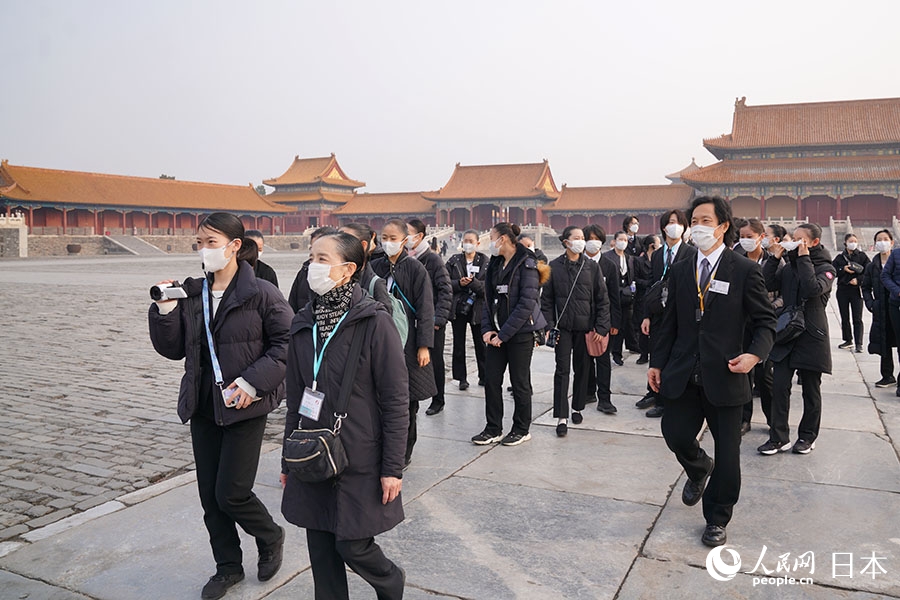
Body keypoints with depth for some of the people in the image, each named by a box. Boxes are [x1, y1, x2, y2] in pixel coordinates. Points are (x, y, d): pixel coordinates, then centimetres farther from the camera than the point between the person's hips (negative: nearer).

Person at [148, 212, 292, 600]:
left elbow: (288, 343, -11)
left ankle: (270, 538, 28)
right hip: (203, 406, 6)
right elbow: (173, 349, 8)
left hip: (244, 407, -5)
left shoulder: (261, 293, -10)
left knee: (231, 494, -3)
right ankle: (228, 566, 33)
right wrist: (165, 310, -8)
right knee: (209, 495, 12)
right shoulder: (191, 294, 5)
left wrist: (253, 381, -19)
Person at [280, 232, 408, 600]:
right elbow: (295, 398, 10)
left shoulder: (375, 323, -14)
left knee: (353, 547, 4)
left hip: (359, 460, -5)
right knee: (321, 548, 12)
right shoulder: (303, 325, 3)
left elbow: (396, 401, -12)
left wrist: (393, 468, -12)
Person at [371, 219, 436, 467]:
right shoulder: (375, 267, 7)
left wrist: (424, 345, -11)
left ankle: (404, 451, 19)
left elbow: (425, 309, -6)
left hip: (406, 341, -3)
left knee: (407, 399, 5)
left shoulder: (415, 268, -4)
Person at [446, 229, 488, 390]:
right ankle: (461, 378, 15)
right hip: (458, 308, 1)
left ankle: (484, 376, 20)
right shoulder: (454, 261, 5)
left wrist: (473, 282, -22)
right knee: (458, 344, 5)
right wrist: (459, 283, -15)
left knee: (480, 343, 7)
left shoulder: (484, 262, 1)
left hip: (477, 308, -1)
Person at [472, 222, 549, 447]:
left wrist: (504, 334, -18)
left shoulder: (526, 264, -12)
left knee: (520, 382, 5)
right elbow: (488, 299, 12)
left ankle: (522, 430, 21)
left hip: (520, 333, -7)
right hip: (497, 332, 7)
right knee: (491, 380, 6)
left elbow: (527, 304, -18)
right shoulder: (495, 264, 11)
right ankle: (493, 429, 18)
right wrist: (487, 329, -1)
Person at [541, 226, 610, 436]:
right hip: (563, 326, -1)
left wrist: (601, 328, -5)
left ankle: (577, 408, 28)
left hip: (585, 327, 1)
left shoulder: (591, 266, 2)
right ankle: (561, 417, -3)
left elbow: (602, 299, 2)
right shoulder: (554, 267, 0)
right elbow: (546, 299, 3)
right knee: (562, 370, -4)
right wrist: (549, 326, -6)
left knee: (582, 369, 11)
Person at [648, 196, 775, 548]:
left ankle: (717, 520, 26)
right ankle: (699, 469, 39)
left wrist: (755, 353, -20)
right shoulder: (680, 271, 8)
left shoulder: (744, 271, -4)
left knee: (727, 451, 6)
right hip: (683, 374, 3)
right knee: (675, 434, 2)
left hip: (724, 375, -3)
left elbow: (764, 321, -2)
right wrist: (657, 362, 7)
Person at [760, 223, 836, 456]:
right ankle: (779, 437, 5)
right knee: (779, 386, -2)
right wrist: (775, 257, -7)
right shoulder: (788, 267, 10)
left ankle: (807, 436, 24)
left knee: (811, 390, 9)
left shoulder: (825, 268, -4)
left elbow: (813, 289, -25)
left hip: (811, 337, -4)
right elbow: (766, 285, -4)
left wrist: (804, 258, -19)